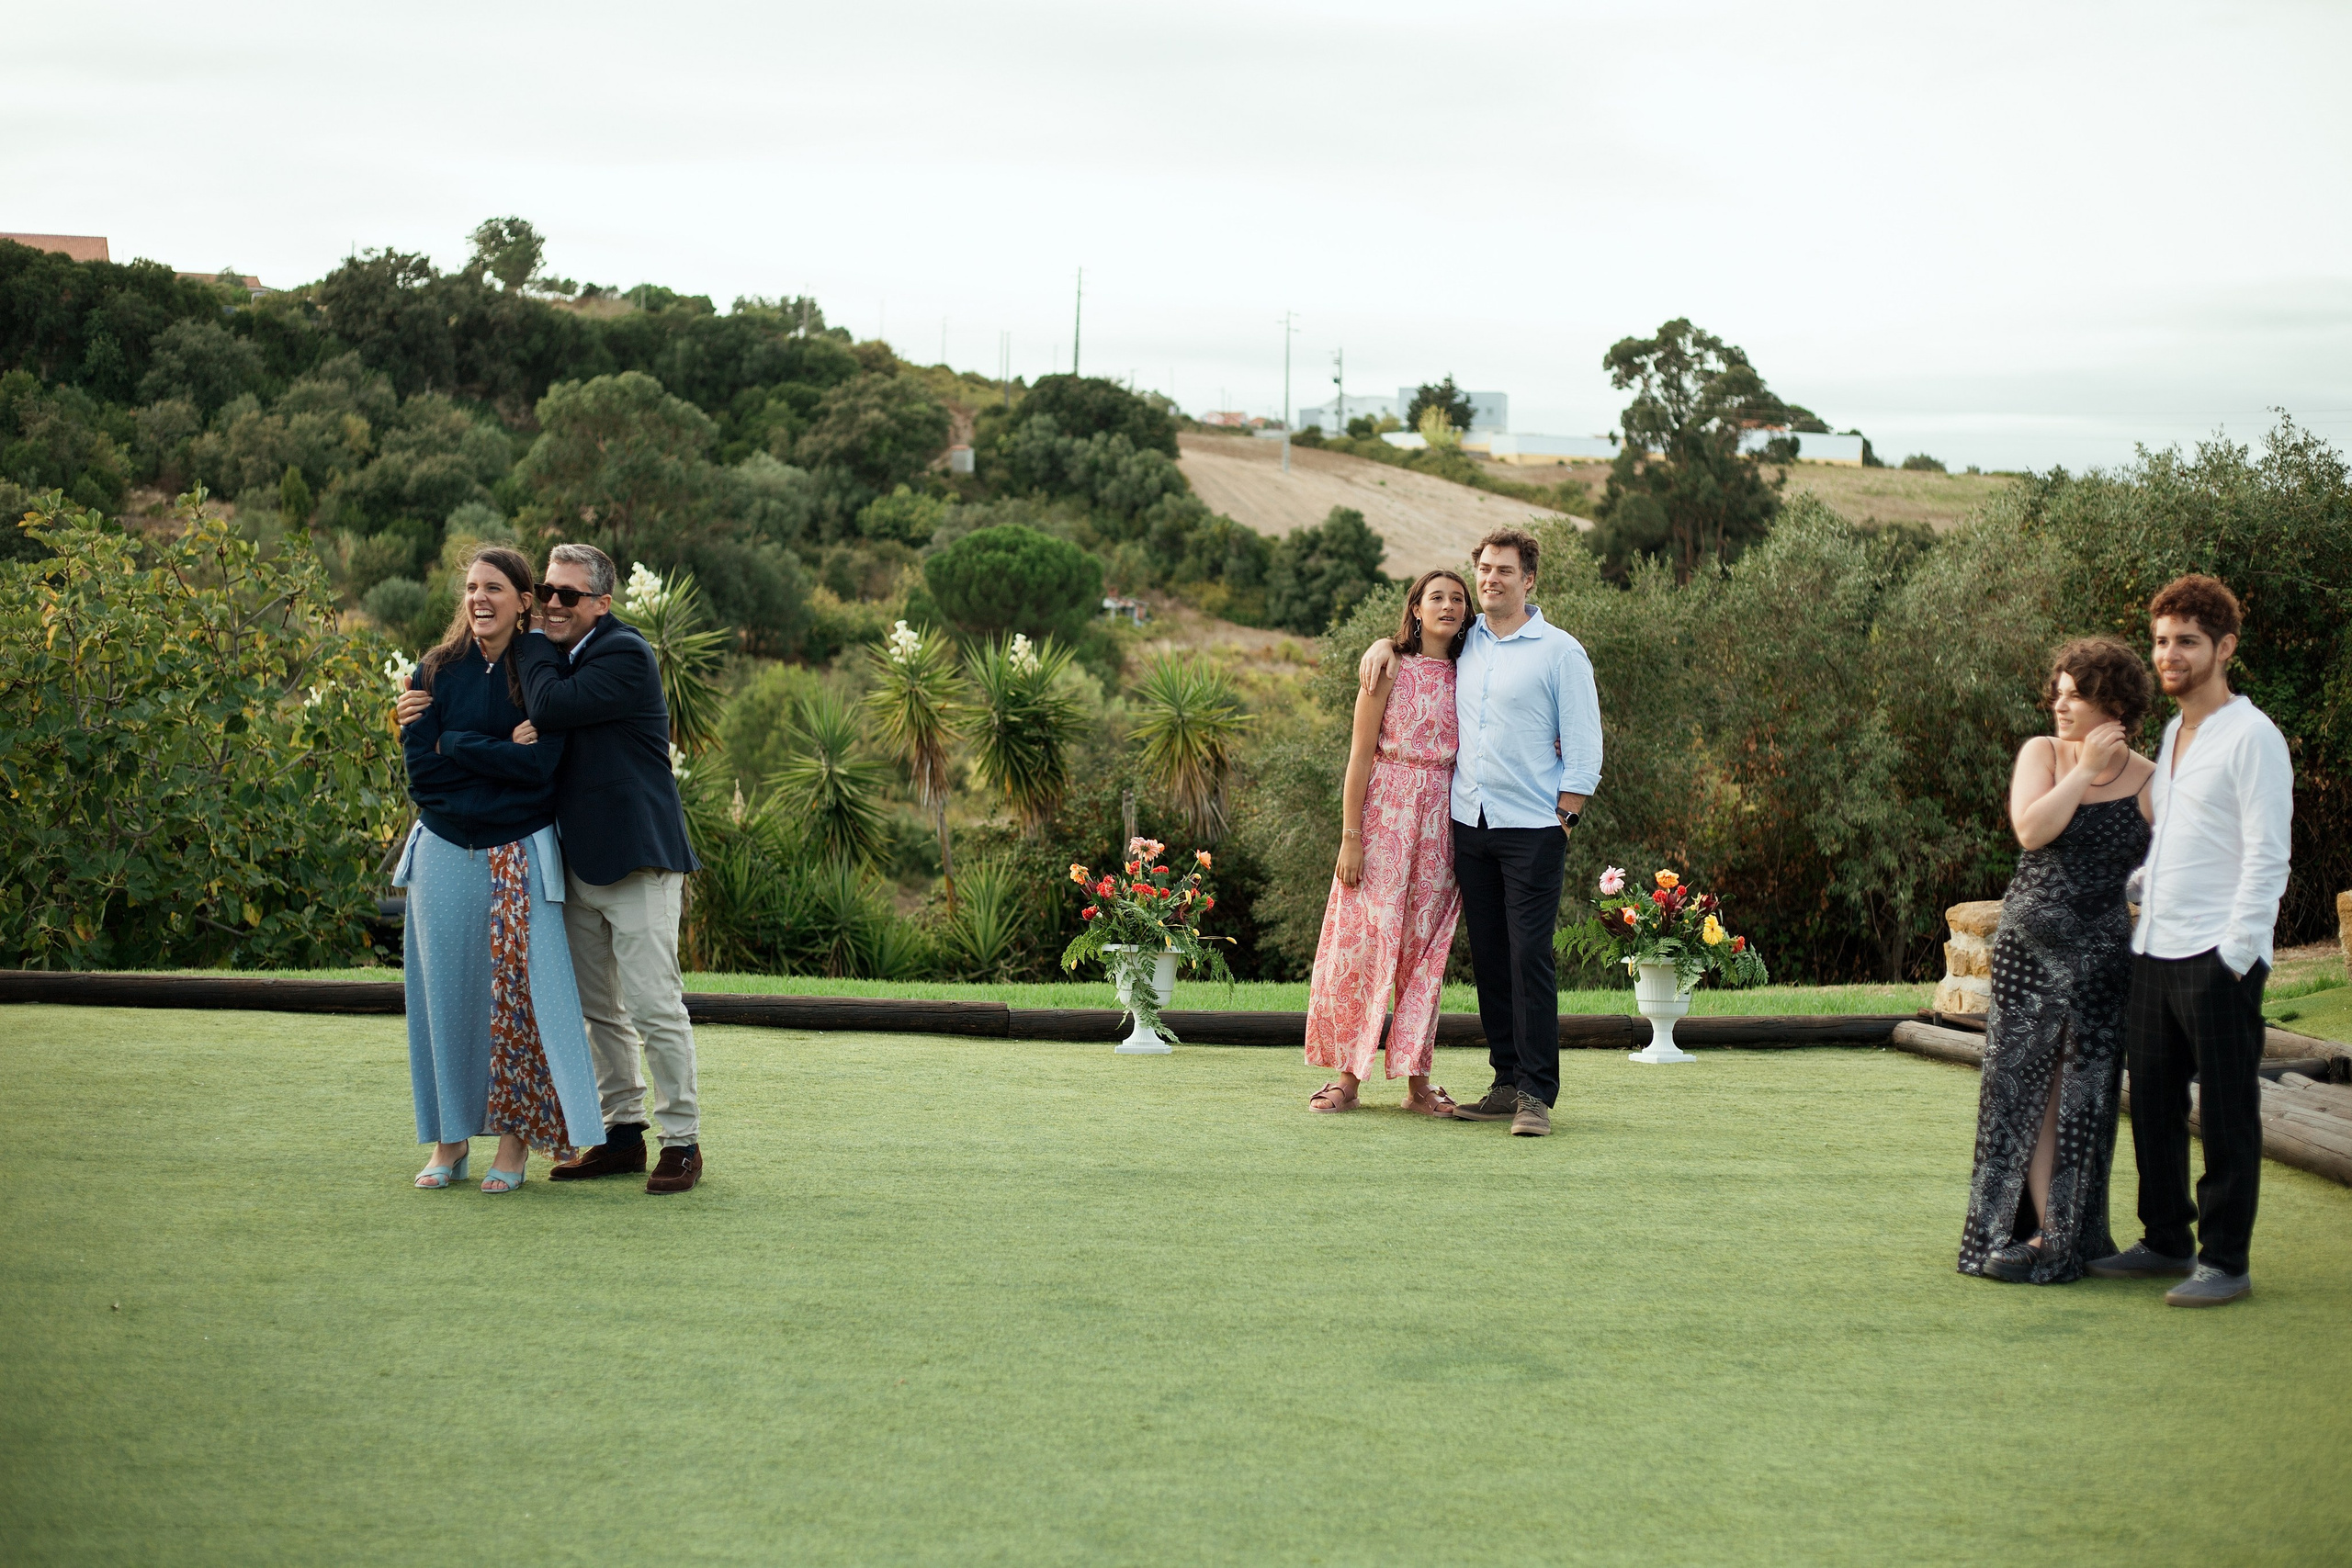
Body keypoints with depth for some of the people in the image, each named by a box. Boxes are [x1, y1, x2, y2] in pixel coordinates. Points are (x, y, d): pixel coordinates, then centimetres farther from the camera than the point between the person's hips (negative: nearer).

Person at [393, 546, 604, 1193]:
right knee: (447, 992, 5)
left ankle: (514, 1138, 5)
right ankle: (449, 1139, 14)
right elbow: (419, 768, -4)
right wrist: (500, 752, -10)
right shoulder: (436, 672, 5)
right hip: (444, 852, 3)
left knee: (517, 993, -4)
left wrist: (451, 744, -9)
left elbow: (539, 765, -15)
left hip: (519, 857, -3)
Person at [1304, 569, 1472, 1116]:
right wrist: (1350, 838, -11)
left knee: (1424, 947, 5)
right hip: (1385, 818, -4)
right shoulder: (1390, 668, -2)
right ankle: (1347, 1076, 2)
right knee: (1364, 939, -5)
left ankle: (1416, 1080, 8)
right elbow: (1360, 756, -5)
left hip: (1442, 823, 4)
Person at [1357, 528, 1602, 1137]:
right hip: (1468, 825, 5)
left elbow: (1583, 746, -2)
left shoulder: (1560, 652, -1)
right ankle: (1507, 1084, 12)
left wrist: (1564, 819, -9)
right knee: (1488, 959, 6)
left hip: (1533, 829, -5)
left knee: (1529, 956, -10)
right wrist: (1387, 643, 13)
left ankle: (1536, 1094, -9)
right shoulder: (1462, 642, 13)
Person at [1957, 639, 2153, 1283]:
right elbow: (2030, 828, -14)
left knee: (2081, 1096, 1)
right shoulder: (2041, 753, 3)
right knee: (2027, 1085, 2)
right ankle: (2044, 1230, 9)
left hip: (2101, 954, -2)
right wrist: (2085, 768, -13)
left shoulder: (2148, 782, -1)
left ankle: (2063, 1240, 10)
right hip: (2026, 945, 2)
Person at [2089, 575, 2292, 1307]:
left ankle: (2225, 1260, 4)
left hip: (2218, 957, -8)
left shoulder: (2251, 736, -8)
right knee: (2153, 1103, 11)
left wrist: (2234, 957, -16)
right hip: (2154, 948, 8)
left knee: (2227, 1113, -1)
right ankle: (2166, 1241, 22)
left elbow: (2266, 858, -12)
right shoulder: (2174, 734, 17)